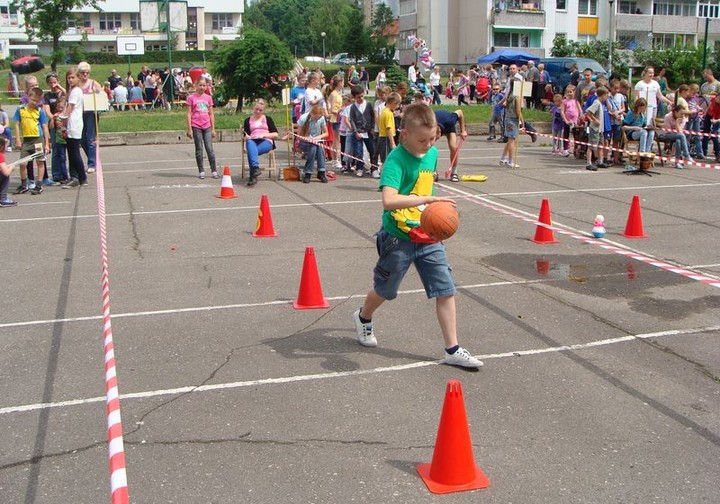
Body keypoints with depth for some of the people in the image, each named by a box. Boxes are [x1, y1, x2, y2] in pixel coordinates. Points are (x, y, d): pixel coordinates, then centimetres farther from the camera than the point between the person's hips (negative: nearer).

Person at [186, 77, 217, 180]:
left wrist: (213, 128, 8)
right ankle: (201, 171, 10)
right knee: (199, 149, 5)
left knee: (210, 148, 0)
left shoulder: (208, 98, 8)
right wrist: (189, 129, -7)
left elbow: (211, 114, 11)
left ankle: (214, 171, 6)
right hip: (196, 127, -2)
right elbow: (189, 114, -2)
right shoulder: (191, 98, -1)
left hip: (207, 126, 2)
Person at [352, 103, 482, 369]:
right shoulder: (396, 160, -21)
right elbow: (389, 200, -37)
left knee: (446, 290, -1)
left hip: (428, 237, 6)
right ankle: (363, 318, 47)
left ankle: (452, 350, 8)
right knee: (385, 290, 16)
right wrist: (427, 199, -44)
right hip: (398, 239, -5)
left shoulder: (432, 153, 2)